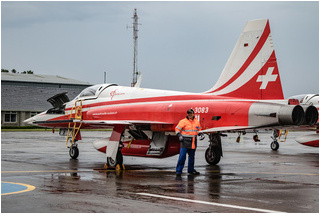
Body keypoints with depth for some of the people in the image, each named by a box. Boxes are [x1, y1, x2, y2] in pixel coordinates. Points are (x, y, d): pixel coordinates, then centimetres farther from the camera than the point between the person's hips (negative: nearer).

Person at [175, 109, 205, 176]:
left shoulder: (197, 122, 10)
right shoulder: (183, 121, -6)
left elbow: (199, 130, 22)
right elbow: (177, 129, -3)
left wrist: (201, 134, 5)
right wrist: (179, 135, -16)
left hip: (193, 142, 5)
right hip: (185, 141, -5)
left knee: (192, 156, 14)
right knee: (182, 156, -11)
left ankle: (191, 170, 27)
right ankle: (178, 170, -7)